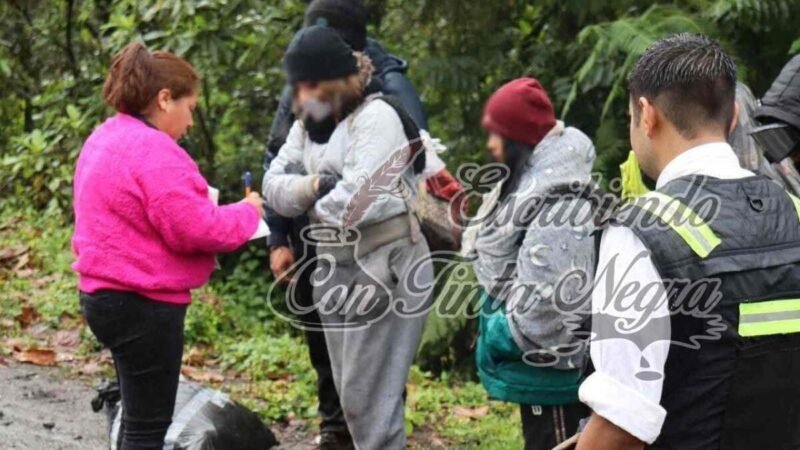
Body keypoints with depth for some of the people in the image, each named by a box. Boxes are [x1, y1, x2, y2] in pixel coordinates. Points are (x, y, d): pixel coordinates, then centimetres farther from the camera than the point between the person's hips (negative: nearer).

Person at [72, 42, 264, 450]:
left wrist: (197, 200, 10)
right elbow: (196, 230, -22)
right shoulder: (152, 150, -20)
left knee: (140, 417, 21)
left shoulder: (107, 139, 12)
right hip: (143, 304, -10)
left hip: (108, 293, 11)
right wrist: (247, 213, -5)